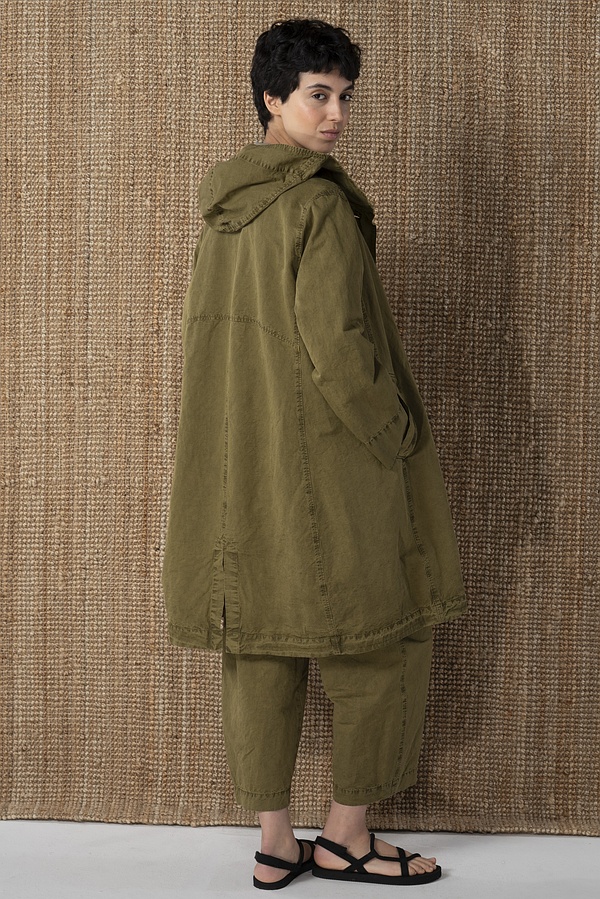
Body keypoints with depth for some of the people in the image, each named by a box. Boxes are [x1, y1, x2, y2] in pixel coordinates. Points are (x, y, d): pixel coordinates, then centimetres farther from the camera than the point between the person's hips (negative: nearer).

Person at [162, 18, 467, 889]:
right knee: (382, 641, 8)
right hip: (328, 466, -8)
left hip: (242, 471, 8)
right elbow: (336, 347, -22)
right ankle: (346, 836, 18)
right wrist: (401, 438, -8)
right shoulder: (320, 204, -15)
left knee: (261, 650, 11)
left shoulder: (224, 207, 10)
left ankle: (274, 844, 21)